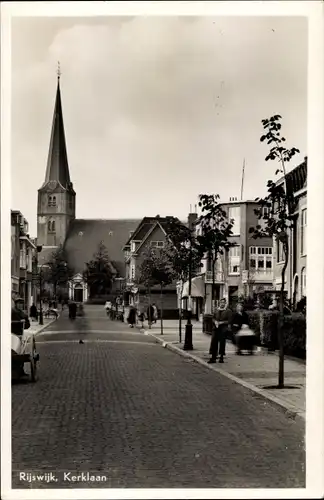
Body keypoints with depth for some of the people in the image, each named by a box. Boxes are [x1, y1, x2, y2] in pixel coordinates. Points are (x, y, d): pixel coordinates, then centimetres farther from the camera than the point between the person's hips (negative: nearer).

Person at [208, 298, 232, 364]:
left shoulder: (228, 311, -3)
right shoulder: (217, 310, 13)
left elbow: (229, 321, -7)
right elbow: (213, 318, 19)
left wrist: (221, 322, -15)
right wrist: (215, 321, -3)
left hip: (223, 329, -4)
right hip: (216, 328, 4)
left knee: (222, 343, -1)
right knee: (214, 342, 0)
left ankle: (221, 357, 11)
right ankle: (213, 358, 5)